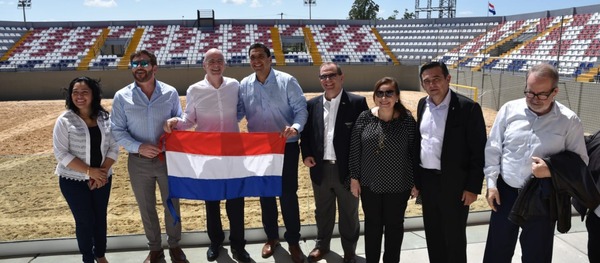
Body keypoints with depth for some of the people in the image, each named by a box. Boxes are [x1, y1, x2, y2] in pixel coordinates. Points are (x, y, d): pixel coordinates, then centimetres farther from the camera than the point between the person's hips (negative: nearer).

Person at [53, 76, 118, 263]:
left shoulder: (104, 118, -1)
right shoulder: (64, 121, -10)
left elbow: (114, 147, 0)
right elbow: (61, 153, -14)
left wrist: (102, 171, -14)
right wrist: (90, 171, -20)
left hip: (102, 178, 3)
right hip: (74, 180, -3)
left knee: (101, 218, 13)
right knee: (85, 221, 3)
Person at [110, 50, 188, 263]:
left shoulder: (170, 93, -4)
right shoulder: (122, 97, -5)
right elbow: (117, 131, -4)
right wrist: (138, 147, -19)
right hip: (138, 161, 0)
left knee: (172, 204, 13)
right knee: (146, 208, 14)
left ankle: (175, 245, 34)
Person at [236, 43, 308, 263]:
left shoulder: (287, 81, -9)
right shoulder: (244, 85, 2)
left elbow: (301, 109, -11)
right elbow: (238, 112, 3)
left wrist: (295, 127, -30)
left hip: (286, 147, -3)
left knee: (288, 194, 3)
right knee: (265, 193, 14)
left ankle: (293, 241, 21)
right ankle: (271, 237, 33)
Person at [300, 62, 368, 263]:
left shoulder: (357, 102, -8)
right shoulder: (312, 104, 5)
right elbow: (306, 133, 12)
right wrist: (306, 154, -4)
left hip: (347, 168, -3)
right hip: (320, 168, 3)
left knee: (349, 213, 14)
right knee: (322, 211, 19)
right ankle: (322, 245, 39)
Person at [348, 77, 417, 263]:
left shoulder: (407, 120, -10)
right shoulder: (364, 118, -7)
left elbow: (414, 152, -4)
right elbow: (354, 149, -2)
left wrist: (416, 182, -1)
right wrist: (354, 178, -2)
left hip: (398, 185, -1)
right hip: (369, 183, 1)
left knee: (394, 225, 16)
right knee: (372, 224, 17)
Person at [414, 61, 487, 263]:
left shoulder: (468, 107, -14)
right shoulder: (422, 104, 5)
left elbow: (478, 151, -12)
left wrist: (473, 187, -13)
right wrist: (415, 178, 12)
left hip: (454, 183, -6)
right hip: (427, 180, 6)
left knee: (454, 237, 9)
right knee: (432, 235, 18)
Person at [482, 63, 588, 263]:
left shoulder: (569, 121, -7)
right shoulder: (509, 110, -4)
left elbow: (580, 162, -2)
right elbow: (493, 149, 1)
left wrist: (552, 171, -20)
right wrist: (491, 183, -2)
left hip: (543, 198, -1)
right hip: (505, 192, 1)